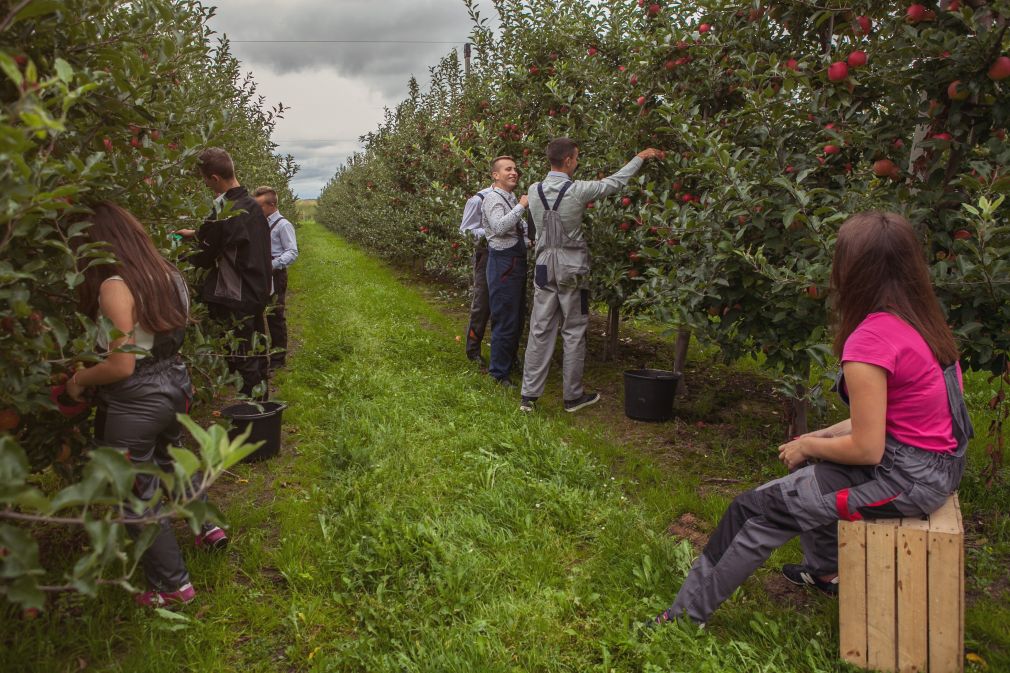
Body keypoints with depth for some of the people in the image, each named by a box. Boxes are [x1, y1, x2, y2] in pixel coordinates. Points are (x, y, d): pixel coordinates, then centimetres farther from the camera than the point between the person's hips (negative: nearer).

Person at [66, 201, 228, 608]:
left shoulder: (114, 287, -23)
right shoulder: (167, 275, 1)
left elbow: (122, 366, -24)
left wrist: (79, 380, -8)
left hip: (133, 404, -8)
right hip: (174, 387, 8)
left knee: (138, 497, 10)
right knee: (170, 459, 34)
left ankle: (174, 584, 22)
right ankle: (206, 526, 44)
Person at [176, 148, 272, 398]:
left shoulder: (225, 213, -20)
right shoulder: (252, 205, 6)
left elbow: (205, 257, -9)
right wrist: (195, 233, 26)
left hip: (235, 298, -9)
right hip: (258, 292, 9)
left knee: (242, 361, 0)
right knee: (257, 355, 16)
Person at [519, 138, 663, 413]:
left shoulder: (534, 191, 0)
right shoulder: (578, 190, -11)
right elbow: (615, 181, 1)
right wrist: (641, 157, 14)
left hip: (544, 268, 4)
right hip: (572, 271, -4)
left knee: (540, 331, 6)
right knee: (574, 333, 7)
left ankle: (529, 395, 8)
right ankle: (573, 396, 16)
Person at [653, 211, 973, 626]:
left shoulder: (869, 341, -25)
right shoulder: (923, 321, 4)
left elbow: (867, 449, -21)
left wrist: (809, 446, -4)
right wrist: (821, 437, 8)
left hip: (904, 478, -9)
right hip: (939, 461, 9)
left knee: (759, 508, -2)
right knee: (809, 466, 29)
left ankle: (688, 612, 11)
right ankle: (827, 569, 41)